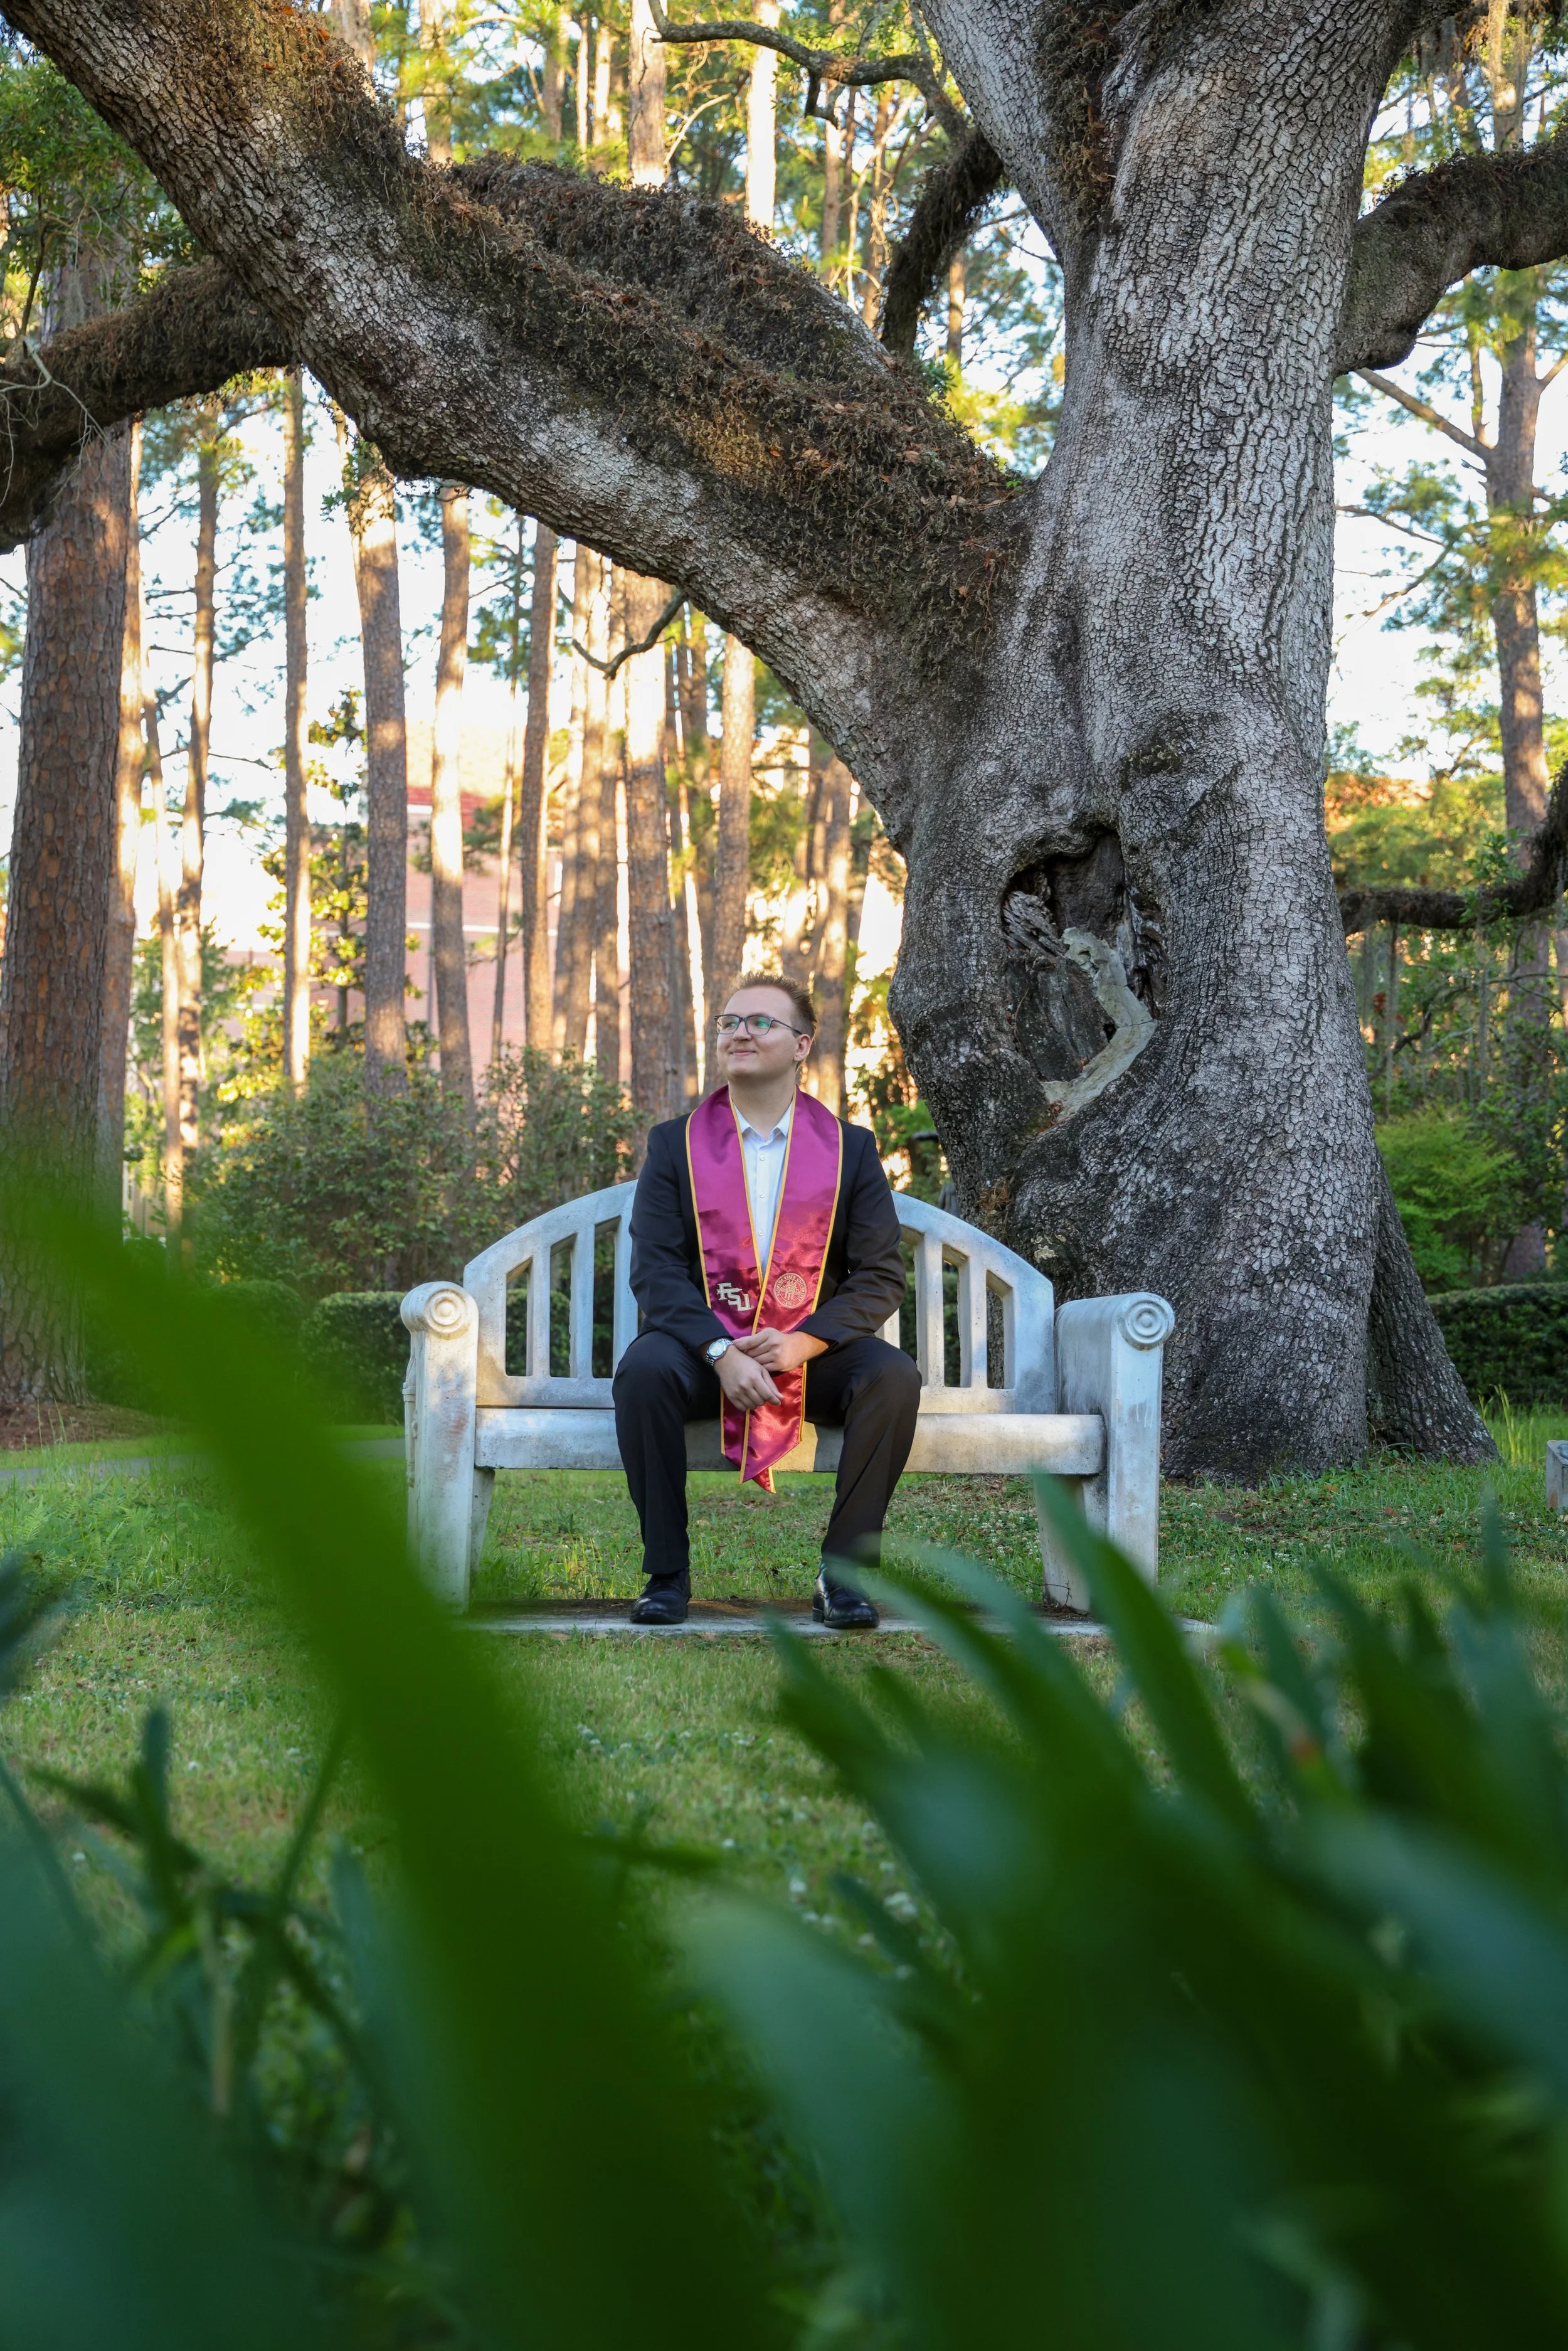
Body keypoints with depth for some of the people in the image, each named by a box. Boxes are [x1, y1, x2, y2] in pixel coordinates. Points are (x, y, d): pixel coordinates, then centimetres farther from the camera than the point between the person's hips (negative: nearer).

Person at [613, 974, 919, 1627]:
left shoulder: (850, 1149, 5)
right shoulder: (674, 1145, 5)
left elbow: (881, 1276, -1)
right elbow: (655, 1269, -5)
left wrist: (803, 1342, -18)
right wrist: (721, 1352, -22)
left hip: (813, 1351, 1)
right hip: (703, 1346, 0)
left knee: (892, 1377, -28)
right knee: (643, 1371, -32)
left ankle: (844, 1575, -17)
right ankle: (667, 1575, -19)